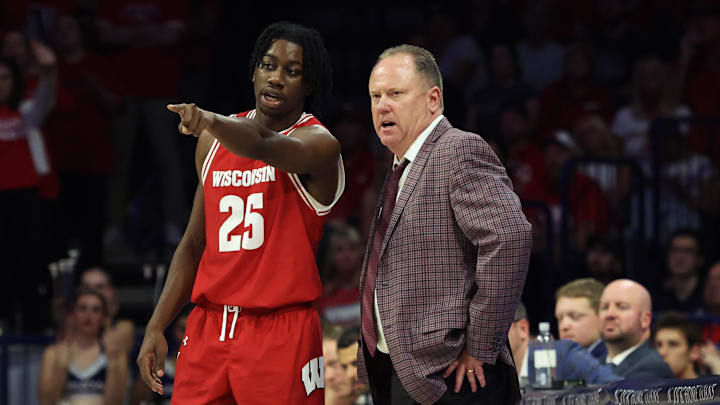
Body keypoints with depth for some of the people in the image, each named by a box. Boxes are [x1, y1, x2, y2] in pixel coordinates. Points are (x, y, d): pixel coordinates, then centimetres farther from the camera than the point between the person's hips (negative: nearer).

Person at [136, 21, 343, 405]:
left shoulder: (317, 144, -7)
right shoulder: (214, 142, 13)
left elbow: (263, 146, -31)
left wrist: (212, 121, -51)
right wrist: (156, 327, 10)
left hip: (280, 334, -5)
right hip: (209, 329, 5)